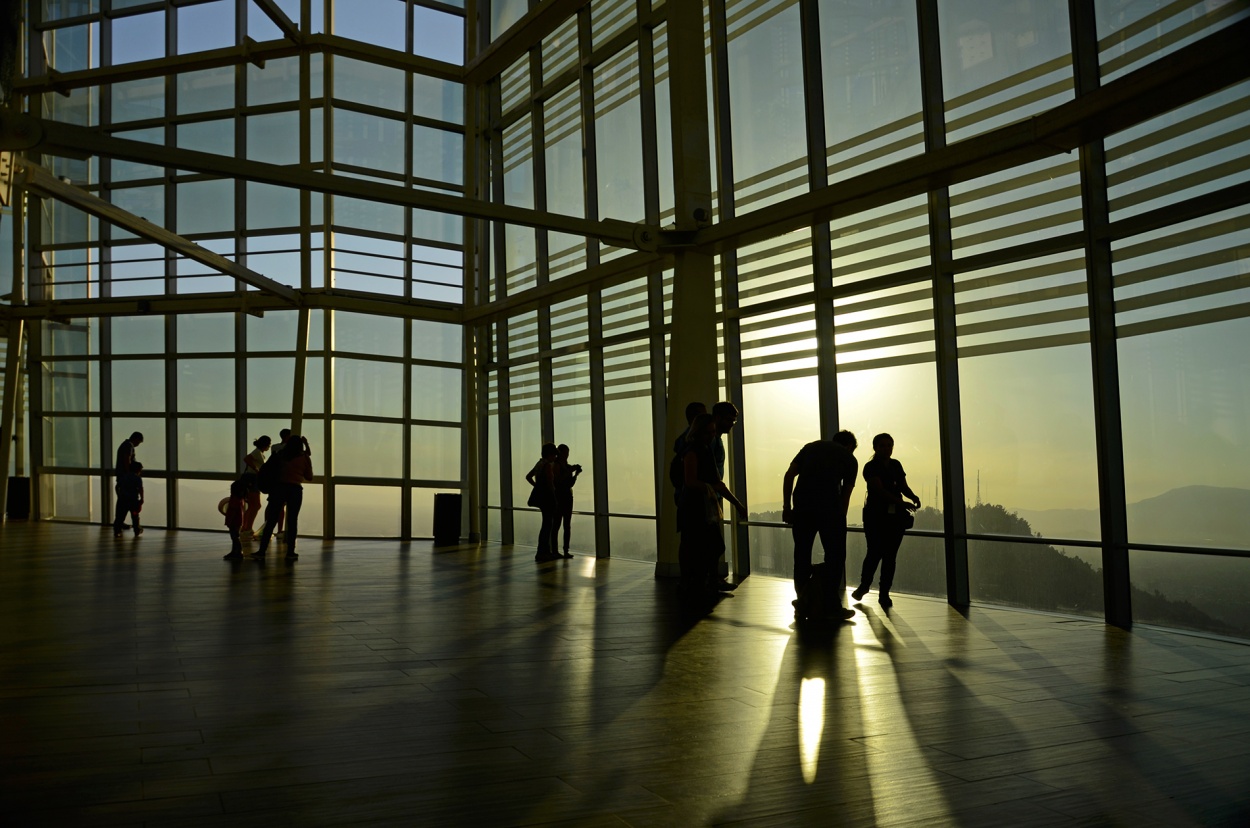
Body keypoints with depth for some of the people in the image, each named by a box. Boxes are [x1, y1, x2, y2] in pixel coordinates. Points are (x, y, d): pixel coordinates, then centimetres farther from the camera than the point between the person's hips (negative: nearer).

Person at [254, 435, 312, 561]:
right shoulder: (304, 458, 5)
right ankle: (290, 552, 2)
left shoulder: (281, 456, 10)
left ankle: (262, 551, 0)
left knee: (271, 520, 2)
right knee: (292, 521, 3)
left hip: (279, 487, 1)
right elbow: (309, 477, 9)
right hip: (295, 489, -1)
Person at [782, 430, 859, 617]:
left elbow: (789, 475, 13)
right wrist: (839, 521, 24)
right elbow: (845, 495, 16)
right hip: (830, 508, -3)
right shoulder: (849, 458, 18)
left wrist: (786, 506, 13)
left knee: (802, 553, 16)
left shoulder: (811, 446, 24)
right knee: (835, 555, 8)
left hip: (802, 506, 3)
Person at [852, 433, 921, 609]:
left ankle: (884, 593, 10)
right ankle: (864, 585, 20)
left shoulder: (896, 465, 11)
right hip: (876, 515, -5)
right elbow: (880, 490, -18)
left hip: (896, 515, 5)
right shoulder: (871, 467, -8)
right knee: (875, 553, -5)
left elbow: (903, 486, 11)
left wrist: (913, 497, -11)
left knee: (891, 555, 2)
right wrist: (902, 503, -27)